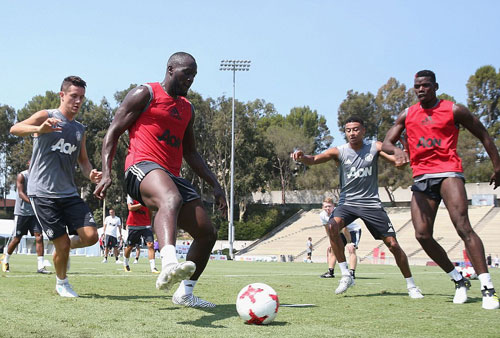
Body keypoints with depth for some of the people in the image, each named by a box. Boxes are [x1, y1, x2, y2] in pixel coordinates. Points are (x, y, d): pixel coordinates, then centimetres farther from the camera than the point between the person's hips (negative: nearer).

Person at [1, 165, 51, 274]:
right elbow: (20, 193, -17)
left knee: (39, 237, -9)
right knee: (17, 238, 2)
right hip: (21, 212, -4)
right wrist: (31, 202, -32)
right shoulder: (22, 176, -6)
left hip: (34, 213, 4)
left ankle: (41, 266, -11)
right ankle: (5, 260, 26)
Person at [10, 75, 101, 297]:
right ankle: (62, 283, 22)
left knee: (90, 236, -10)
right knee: (63, 243, -6)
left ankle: (62, 247, 24)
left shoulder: (80, 129, 15)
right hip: (42, 193, -5)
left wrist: (90, 174, 0)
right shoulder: (46, 116, -3)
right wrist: (40, 129, -41)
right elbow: (14, 129, -20)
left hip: (69, 193, 5)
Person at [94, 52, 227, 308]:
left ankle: (185, 293, 20)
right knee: (171, 199, -41)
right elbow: (114, 131, 0)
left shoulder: (187, 109, 26)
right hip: (143, 168, -8)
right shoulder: (145, 94, 5)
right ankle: (169, 265, -65)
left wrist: (215, 185, 24)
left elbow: (191, 154, 31)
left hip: (172, 176, 8)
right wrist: (106, 173, -14)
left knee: (207, 233, 3)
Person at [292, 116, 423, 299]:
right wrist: (302, 157, -38)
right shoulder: (339, 151, -4)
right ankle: (346, 276, -20)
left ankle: (411, 286, 20)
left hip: (371, 203, 0)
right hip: (347, 202, 0)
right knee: (332, 226, -31)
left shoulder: (374, 147, -2)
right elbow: (314, 159, -15)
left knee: (393, 244, -1)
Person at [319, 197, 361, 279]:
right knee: (331, 249, 2)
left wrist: (349, 242, -28)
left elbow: (345, 229, -32)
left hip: (354, 230, -7)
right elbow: (328, 229, 3)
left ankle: (352, 272, -28)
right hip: (340, 232, 7)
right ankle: (330, 272, 10)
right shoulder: (322, 215, -14)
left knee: (351, 249, -26)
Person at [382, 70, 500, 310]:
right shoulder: (407, 115, 14)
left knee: (463, 227, -20)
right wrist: (396, 150, -16)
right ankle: (459, 280, 12)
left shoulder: (453, 110, 4)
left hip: (448, 172, -4)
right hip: (421, 178, 4)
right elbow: (386, 142, 8)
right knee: (422, 235, -7)